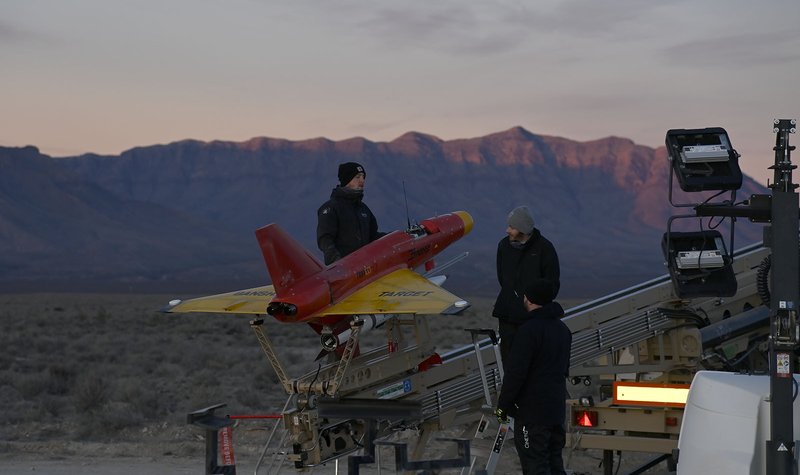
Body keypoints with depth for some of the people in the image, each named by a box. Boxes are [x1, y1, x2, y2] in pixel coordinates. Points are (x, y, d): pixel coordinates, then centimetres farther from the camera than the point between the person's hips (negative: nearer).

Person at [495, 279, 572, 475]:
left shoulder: (529, 330, -17)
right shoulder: (563, 329, 12)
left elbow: (516, 372, -19)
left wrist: (502, 406, -10)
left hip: (532, 412, -8)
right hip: (557, 408, 8)